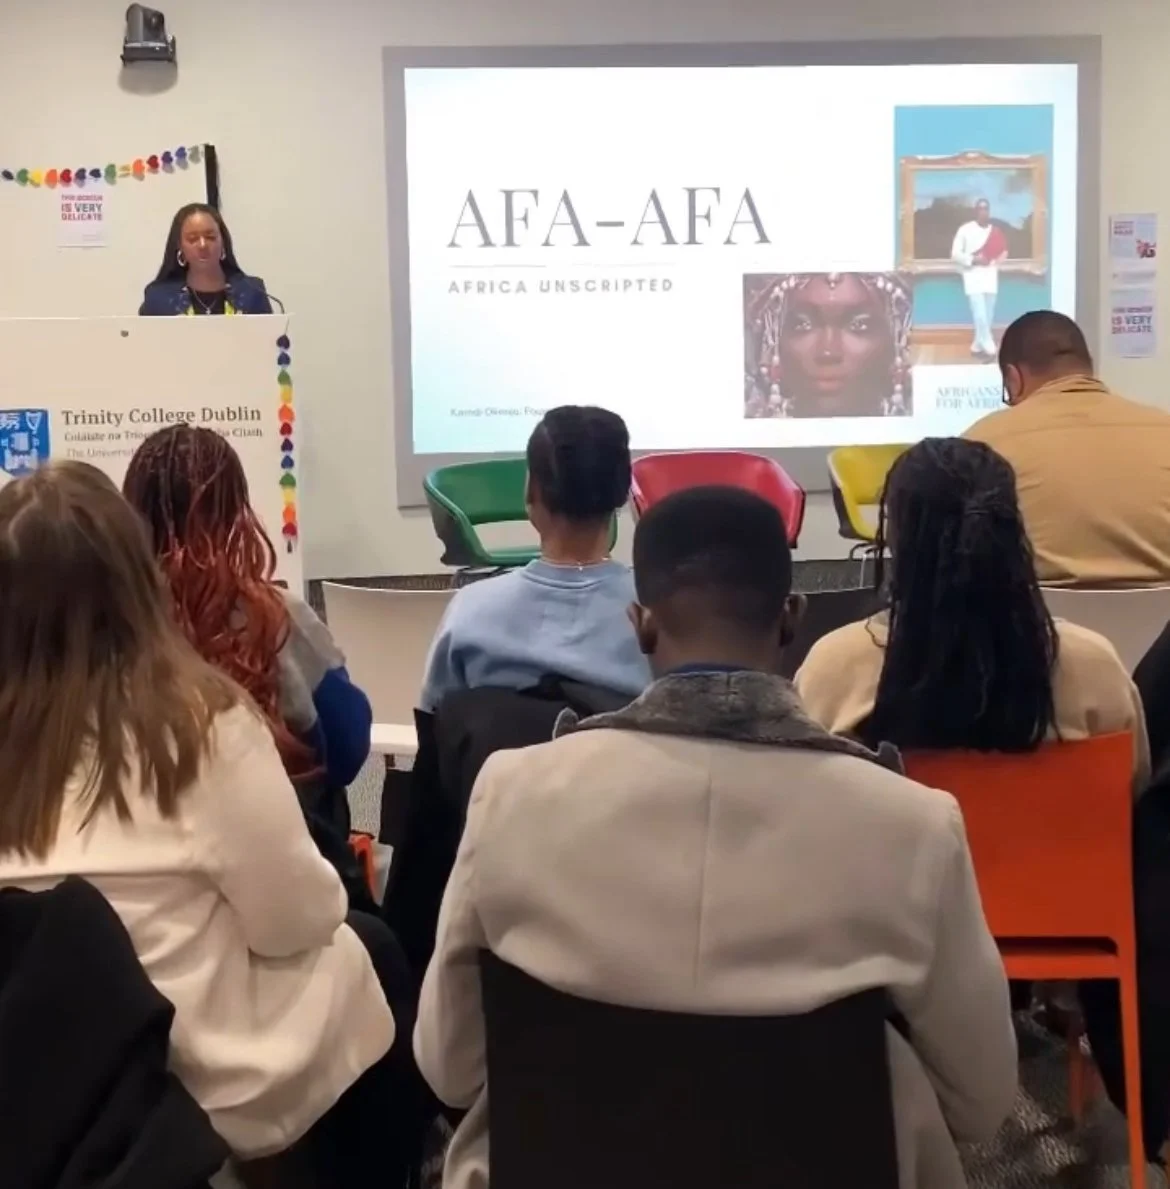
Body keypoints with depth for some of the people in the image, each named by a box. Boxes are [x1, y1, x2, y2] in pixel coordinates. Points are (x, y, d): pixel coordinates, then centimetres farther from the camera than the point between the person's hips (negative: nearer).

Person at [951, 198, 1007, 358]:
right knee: (980, 315, -13)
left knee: (988, 316, 6)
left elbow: (1003, 250, 16)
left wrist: (996, 259, -7)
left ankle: (978, 346, 20)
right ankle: (990, 348, -5)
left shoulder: (996, 231, 6)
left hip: (990, 276, 4)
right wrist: (973, 260, -17)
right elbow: (955, 254, -4)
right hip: (973, 276, -4)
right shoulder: (965, 230, -4)